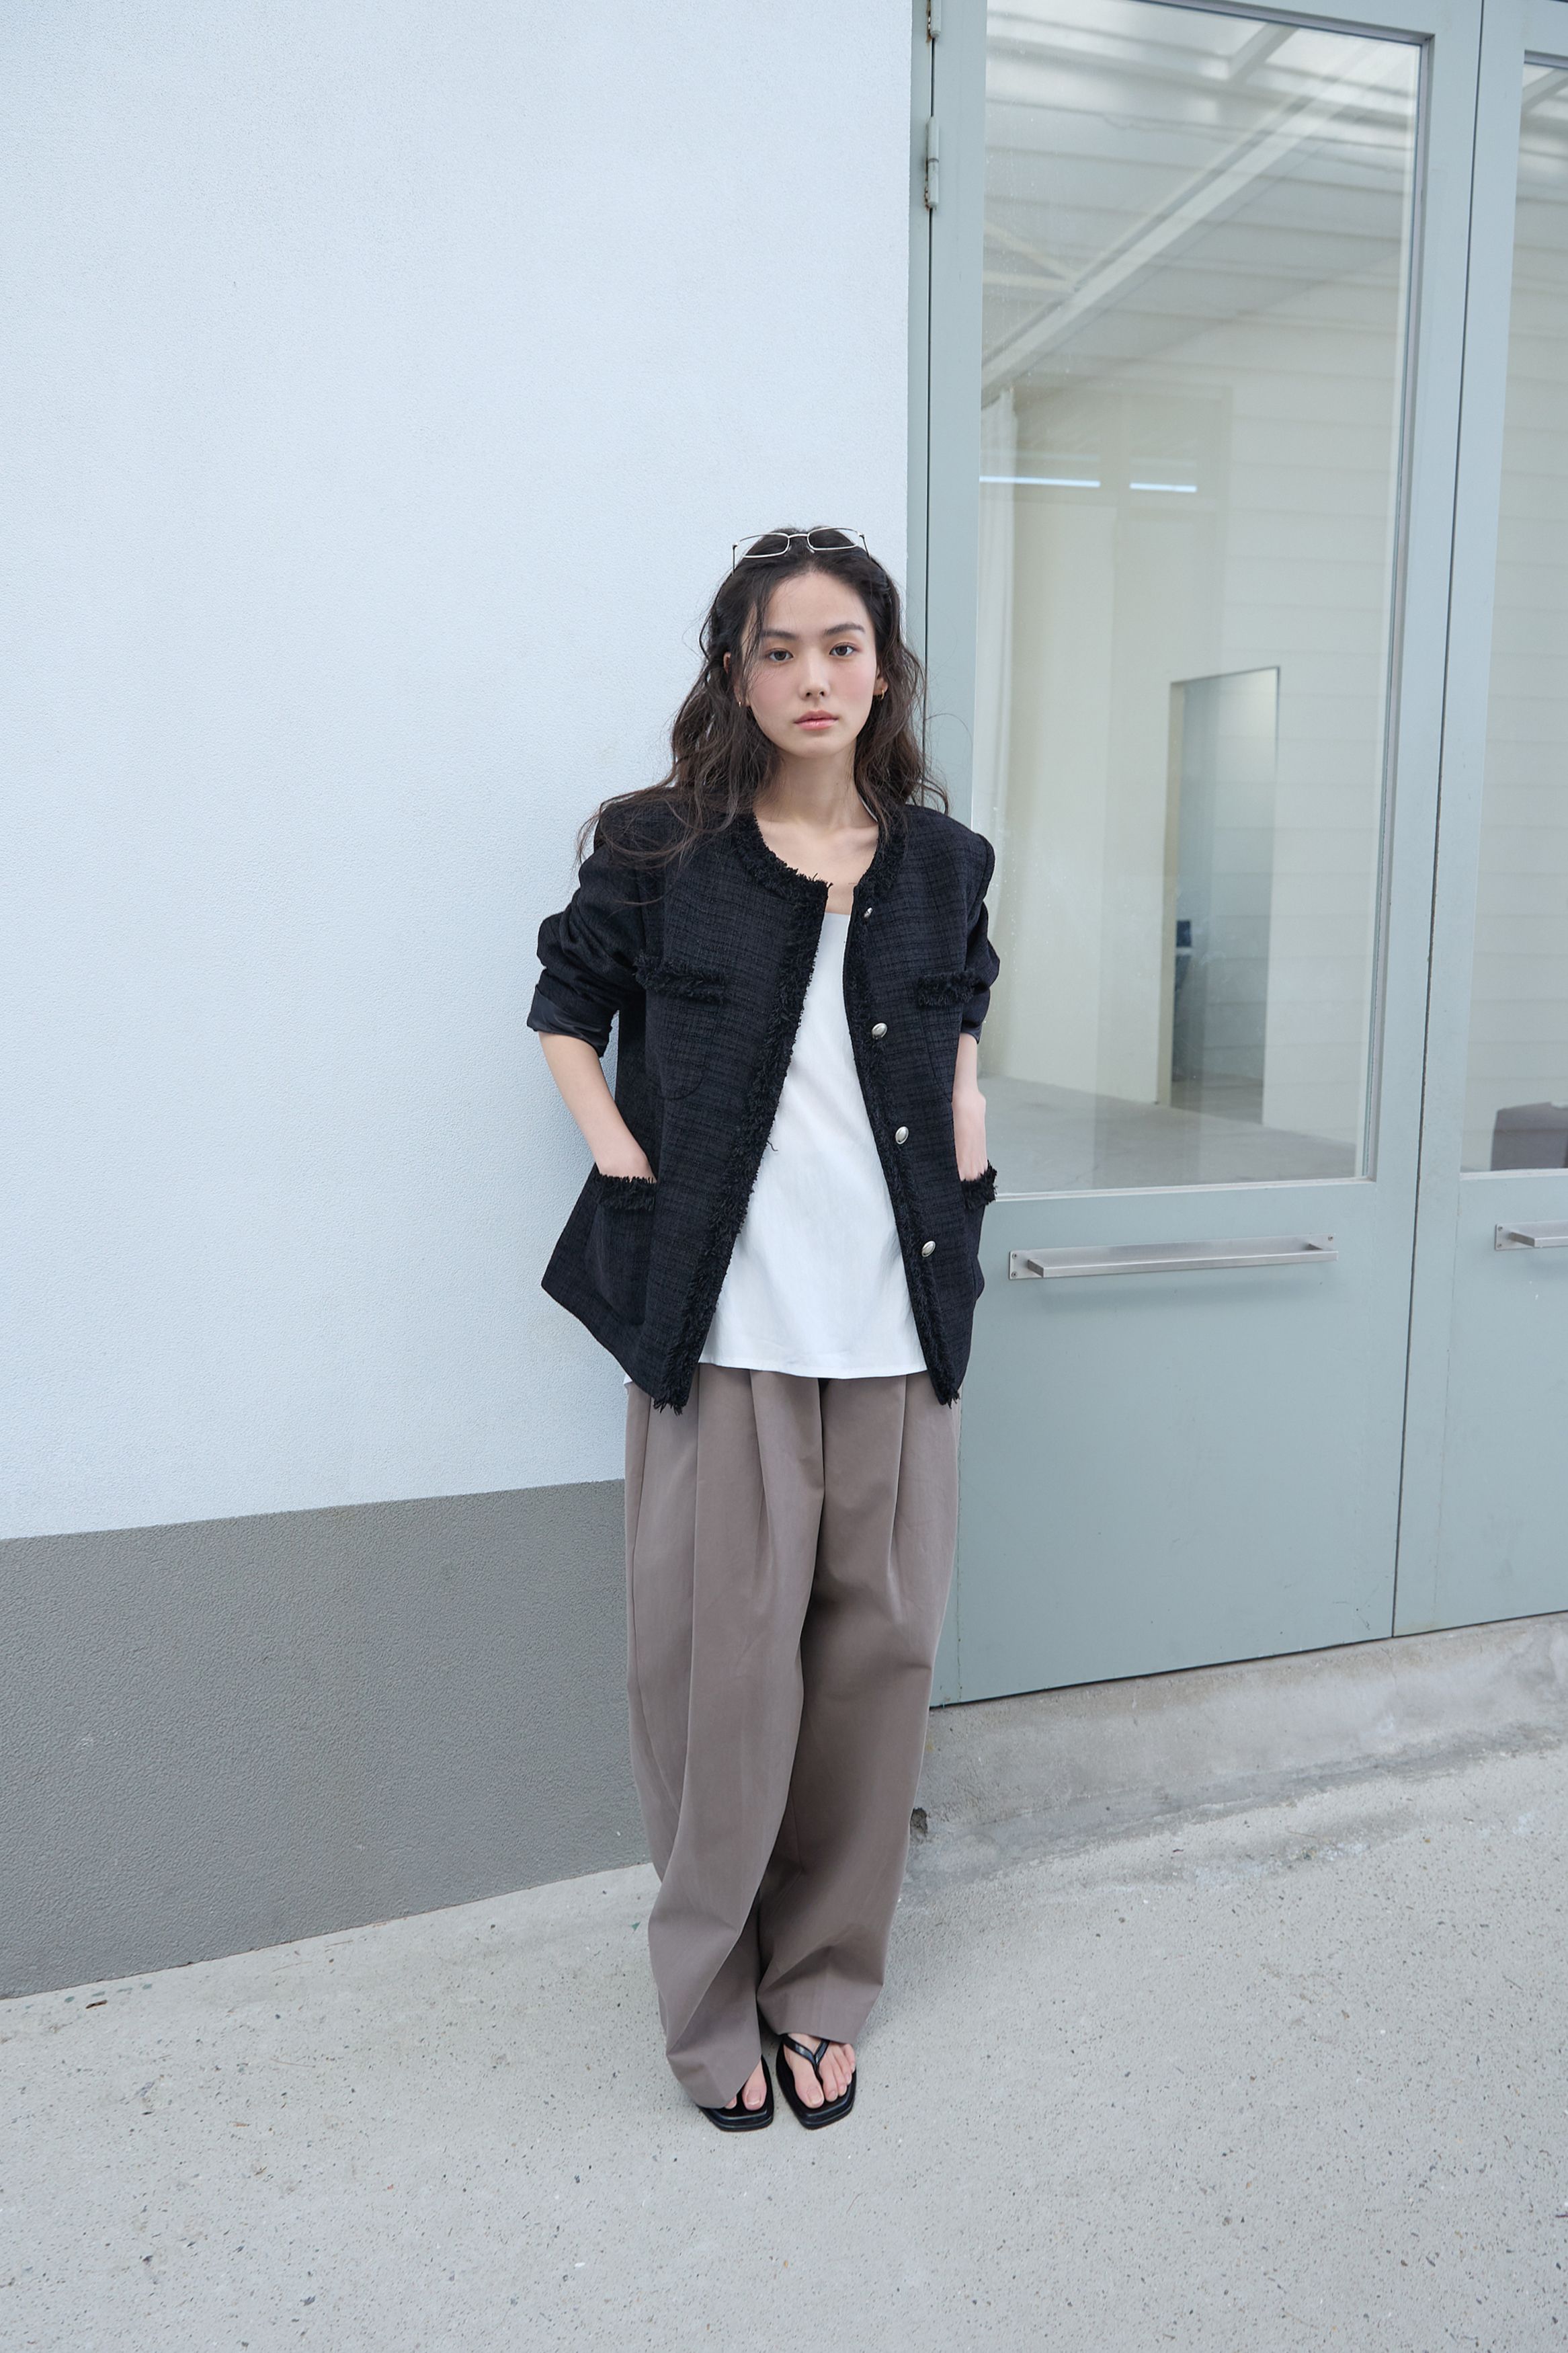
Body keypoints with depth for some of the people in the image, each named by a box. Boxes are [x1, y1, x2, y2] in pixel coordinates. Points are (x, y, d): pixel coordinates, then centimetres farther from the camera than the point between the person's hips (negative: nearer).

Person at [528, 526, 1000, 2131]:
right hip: (723, 1325, -3)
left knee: (874, 1648, 8)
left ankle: (823, 1982, 29)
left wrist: (965, 1110, 9)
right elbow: (566, 1006, 11)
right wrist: (619, 1154, -3)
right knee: (726, 1659, 2)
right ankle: (711, 2002, 24)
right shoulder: (661, 852, -1)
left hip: (893, 1322, 3)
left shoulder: (941, 859, 8)